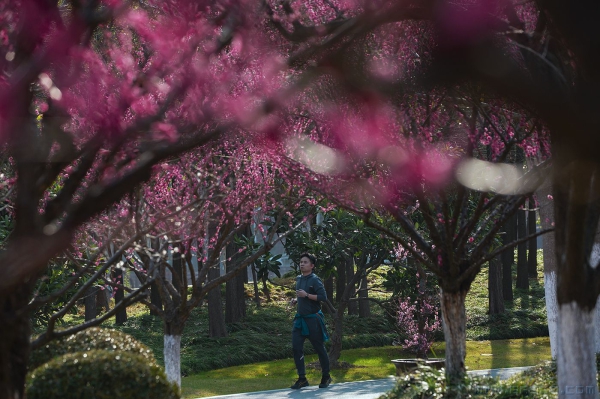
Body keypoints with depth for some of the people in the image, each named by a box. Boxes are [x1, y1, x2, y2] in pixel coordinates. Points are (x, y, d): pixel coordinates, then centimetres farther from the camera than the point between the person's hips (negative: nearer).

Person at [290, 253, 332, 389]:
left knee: (319, 348, 4)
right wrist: (295, 300, 9)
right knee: (296, 347, -5)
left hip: (313, 319, -7)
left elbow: (323, 297, -19)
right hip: (300, 318, 7)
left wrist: (306, 295, -25)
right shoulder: (298, 279, 12)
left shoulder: (315, 280, -11)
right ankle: (302, 379, 0)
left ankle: (326, 377, 20)